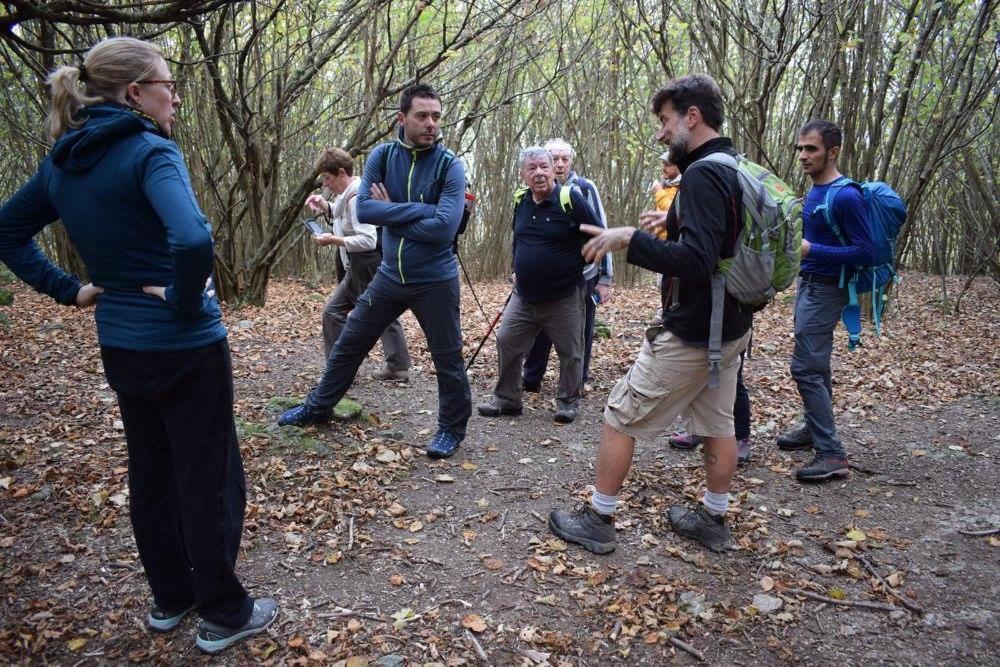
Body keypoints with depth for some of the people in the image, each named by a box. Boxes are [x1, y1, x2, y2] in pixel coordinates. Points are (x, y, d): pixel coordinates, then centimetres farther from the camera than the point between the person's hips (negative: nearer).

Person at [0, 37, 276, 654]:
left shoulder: (62, 163, 7)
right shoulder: (151, 152, -18)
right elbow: (192, 240, -35)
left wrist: (67, 289, 10)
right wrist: (184, 301, -19)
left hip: (120, 347, 8)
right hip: (184, 348, -8)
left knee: (151, 476, 20)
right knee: (210, 482, 6)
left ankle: (170, 598, 36)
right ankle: (225, 615, 22)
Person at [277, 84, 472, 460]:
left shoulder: (450, 166, -13)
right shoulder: (382, 155, -2)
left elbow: (444, 228, -24)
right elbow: (363, 208, -15)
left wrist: (391, 215, -15)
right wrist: (421, 209, -20)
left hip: (436, 281, -4)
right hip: (390, 276, 4)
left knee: (447, 360, 7)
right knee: (348, 345, 16)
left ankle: (452, 429, 28)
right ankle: (318, 408, 37)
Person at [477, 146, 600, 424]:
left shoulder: (570, 198, -13)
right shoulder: (520, 201, 5)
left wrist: (575, 266, -1)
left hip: (564, 297, -5)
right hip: (524, 295, 5)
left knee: (570, 352, 6)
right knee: (506, 342, 5)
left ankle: (568, 402, 25)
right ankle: (506, 398, 20)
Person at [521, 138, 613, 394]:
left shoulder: (584, 188, -8)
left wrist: (605, 277, -10)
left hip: (583, 275, -2)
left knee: (580, 332, 9)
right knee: (541, 328, 6)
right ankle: (531, 379, 20)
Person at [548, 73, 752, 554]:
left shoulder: (702, 174, -21)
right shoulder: (736, 168, 8)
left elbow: (695, 263, -31)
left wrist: (629, 238, -25)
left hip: (692, 334, -9)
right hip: (731, 327, 10)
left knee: (620, 419, 3)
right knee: (717, 424, 18)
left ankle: (597, 521, 14)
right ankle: (713, 520, 32)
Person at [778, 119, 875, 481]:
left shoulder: (846, 196, -19)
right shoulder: (812, 192, 9)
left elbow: (866, 252, -20)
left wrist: (811, 250, -24)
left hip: (825, 289, -9)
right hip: (807, 284, 9)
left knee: (805, 367, -11)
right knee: (816, 364, 17)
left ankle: (832, 454, -6)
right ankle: (815, 429, 29)